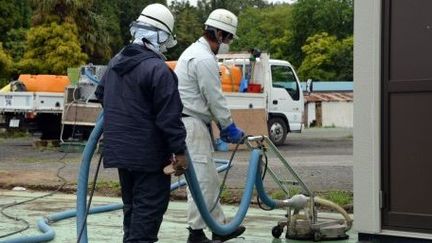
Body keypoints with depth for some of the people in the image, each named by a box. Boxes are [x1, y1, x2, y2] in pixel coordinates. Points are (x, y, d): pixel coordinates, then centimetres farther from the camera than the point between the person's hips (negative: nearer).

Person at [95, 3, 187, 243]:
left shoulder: (115, 62, 9)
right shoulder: (158, 69, -18)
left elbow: (101, 94, 26)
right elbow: (170, 117, -19)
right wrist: (179, 151, -13)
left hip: (119, 149, 8)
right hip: (149, 154, -8)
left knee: (132, 205, 19)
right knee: (149, 208, -3)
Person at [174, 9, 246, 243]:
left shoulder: (196, 52, 18)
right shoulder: (204, 59, -17)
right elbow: (215, 98, -15)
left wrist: (222, 125, 18)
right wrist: (229, 127, -4)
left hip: (193, 122, 11)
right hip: (191, 125, -11)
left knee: (209, 179, 15)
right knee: (201, 179, -6)